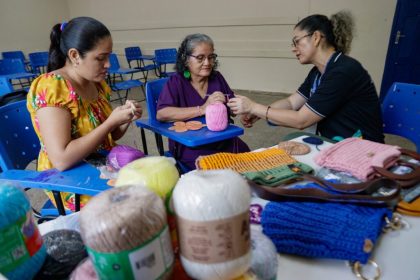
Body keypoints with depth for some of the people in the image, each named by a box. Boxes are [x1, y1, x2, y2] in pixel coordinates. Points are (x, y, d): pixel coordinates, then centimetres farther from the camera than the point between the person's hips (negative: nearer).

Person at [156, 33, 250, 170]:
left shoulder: (217, 77, 8)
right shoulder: (176, 82, -5)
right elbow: (161, 114, -20)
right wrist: (202, 109, -26)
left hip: (224, 140, 5)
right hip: (191, 146, -4)